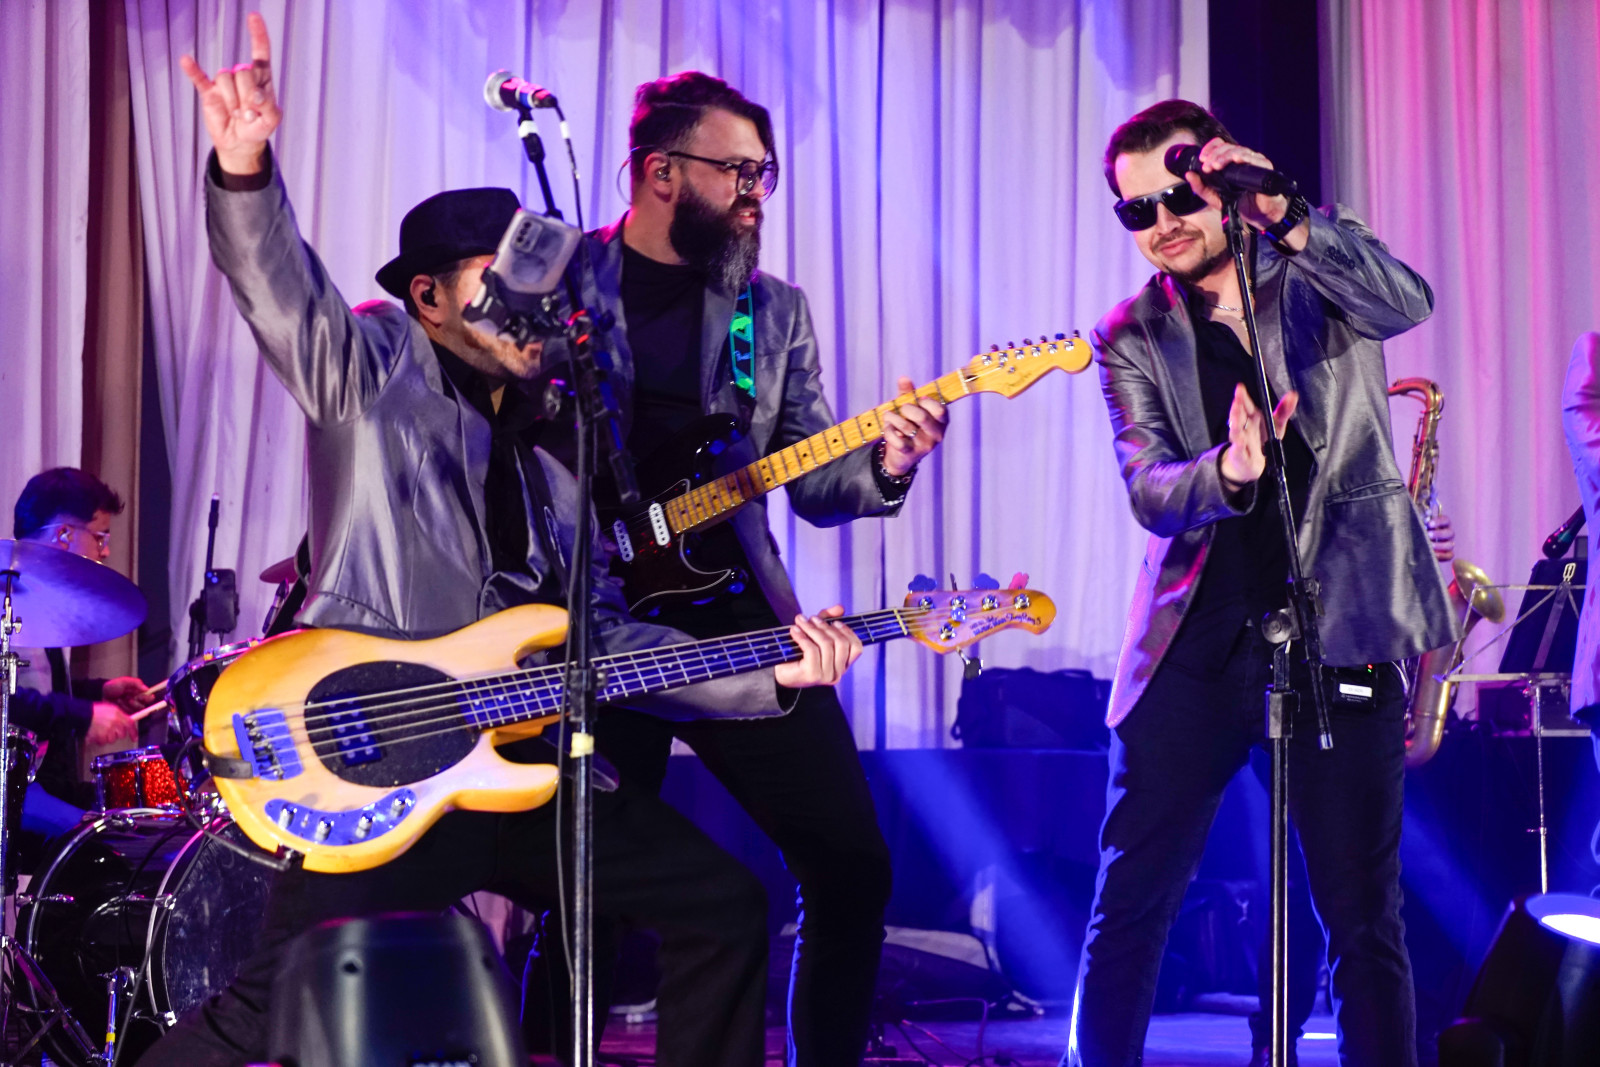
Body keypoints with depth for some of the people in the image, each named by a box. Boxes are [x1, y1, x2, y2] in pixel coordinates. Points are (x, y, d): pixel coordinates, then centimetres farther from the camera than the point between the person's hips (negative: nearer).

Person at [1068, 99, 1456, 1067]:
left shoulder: (1321, 267, 6)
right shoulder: (1132, 340, 7)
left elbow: (1407, 303, -17)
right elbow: (1150, 492, -7)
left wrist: (1285, 218, -32)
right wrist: (1227, 471, -29)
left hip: (1341, 633, -1)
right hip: (1195, 648, 1)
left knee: (1365, 917, 2)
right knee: (1129, 905, 0)